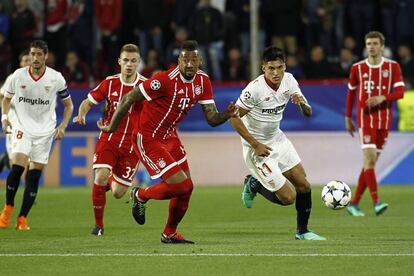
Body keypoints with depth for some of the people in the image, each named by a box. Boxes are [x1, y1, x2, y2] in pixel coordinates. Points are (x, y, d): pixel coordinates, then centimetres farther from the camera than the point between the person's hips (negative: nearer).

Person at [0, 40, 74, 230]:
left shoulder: (56, 78, -4)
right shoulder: (18, 75, -2)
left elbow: (68, 104, 8)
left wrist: (63, 126, -5)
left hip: (44, 132, 0)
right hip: (22, 128, 0)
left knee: (34, 175, -2)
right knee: (17, 167, -19)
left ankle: (22, 218, 7)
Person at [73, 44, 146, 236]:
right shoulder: (110, 83, -2)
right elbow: (88, 101, 8)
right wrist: (81, 115, -13)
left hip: (131, 145, 0)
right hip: (109, 139, 0)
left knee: (118, 193, 0)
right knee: (100, 177, -22)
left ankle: (111, 180, 40)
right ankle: (98, 225, -4)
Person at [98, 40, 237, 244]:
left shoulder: (202, 81, -3)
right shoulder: (165, 80, -27)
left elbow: (212, 119, -2)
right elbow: (128, 99, -19)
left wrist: (228, 114, -24)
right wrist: (111, 127, -9)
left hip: (169, 136, 8)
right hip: (147, 140, -8)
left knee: (186, 187, 7)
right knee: (181, 185, -13)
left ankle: (169, 233, 27)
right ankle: (141, 196, 15)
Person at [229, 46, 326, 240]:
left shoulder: (289, 80, -5)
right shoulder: (255, 89, -25)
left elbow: (308, 113, 2)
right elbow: (234, 117, -19)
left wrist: (302, 103, -23)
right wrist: (256, 145, -20)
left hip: (277, 139, 7)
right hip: (259, 147, -7)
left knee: (303, 185, 3)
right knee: (288, 197, -8)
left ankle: (302, 231, 23)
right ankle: (254, 185, 18)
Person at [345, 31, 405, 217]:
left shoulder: (393, 67, 3)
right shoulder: (357, 68, 3)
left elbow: (400, 92, -2)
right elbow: (351, 93, 14)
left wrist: (382, 98, -19)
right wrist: (348, 118, 15)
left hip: (384, 119, 2)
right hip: (365, 118, -2)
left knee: (370, 163, 5)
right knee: (369, 158, -17)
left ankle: (354, 203, 14)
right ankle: (376, 203, -22)